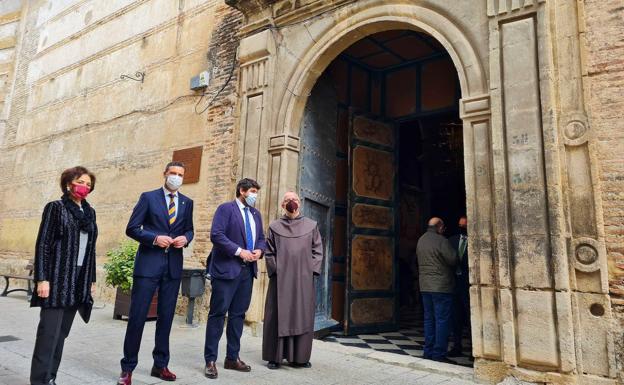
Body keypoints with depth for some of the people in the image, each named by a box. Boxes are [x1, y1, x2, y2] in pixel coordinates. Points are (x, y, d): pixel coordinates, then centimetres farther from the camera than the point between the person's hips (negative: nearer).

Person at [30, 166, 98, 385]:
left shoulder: (90, 212, 14)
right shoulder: (56, 207, -1)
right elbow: (43, 244, -7)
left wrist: (92, 279, 13)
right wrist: (42, 278, -14)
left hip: (79, 281, 5)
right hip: (57, 278, -5)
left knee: (62, 333, 10)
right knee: (49, 332, -6)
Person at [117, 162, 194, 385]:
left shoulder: (187, 203, 11)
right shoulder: (148, 197, 0)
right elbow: (132, 228, -2)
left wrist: (185, 238, -6)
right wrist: (155, 238, -17)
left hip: (173, 266, 4)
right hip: (148, 264, -3)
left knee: (166, 317, 10)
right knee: (137, 316, -1)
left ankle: (160, 365, 23)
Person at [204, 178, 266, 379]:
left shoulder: (256, 214, 17)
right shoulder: (225, 209, -5)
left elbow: (261, 238, 20)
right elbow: (216, 235, -15)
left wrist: (259, 250, -2)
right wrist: (239, 251, -18)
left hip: (247, 270, 7)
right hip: (227, 269, -7)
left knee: (238, 314, 12)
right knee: (218, 314, -1)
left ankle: (232, 358, 22)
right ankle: (210, 360, 8)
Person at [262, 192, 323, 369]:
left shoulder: (311, 226, 8)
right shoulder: (274, 226, 6)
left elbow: (317, 250, 7)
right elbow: (269, 253, 5)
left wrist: (311, 270, -2)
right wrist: (276, 271, -5)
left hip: (303, 279, 1)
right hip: (280, 279, -1)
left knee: (303, 316, 4)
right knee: (278, 315, 2)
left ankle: (300, 356, 16)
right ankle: (275, 356, 12)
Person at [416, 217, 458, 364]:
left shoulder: (421, 240, 11)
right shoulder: (441, 241, -14)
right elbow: (453, 260, -13)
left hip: (425, 286, 8)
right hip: (441, 287, -7)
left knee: (429, 319, 13)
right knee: (442, 320, -1)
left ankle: (428, 351, 18)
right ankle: (439, 354, 1)